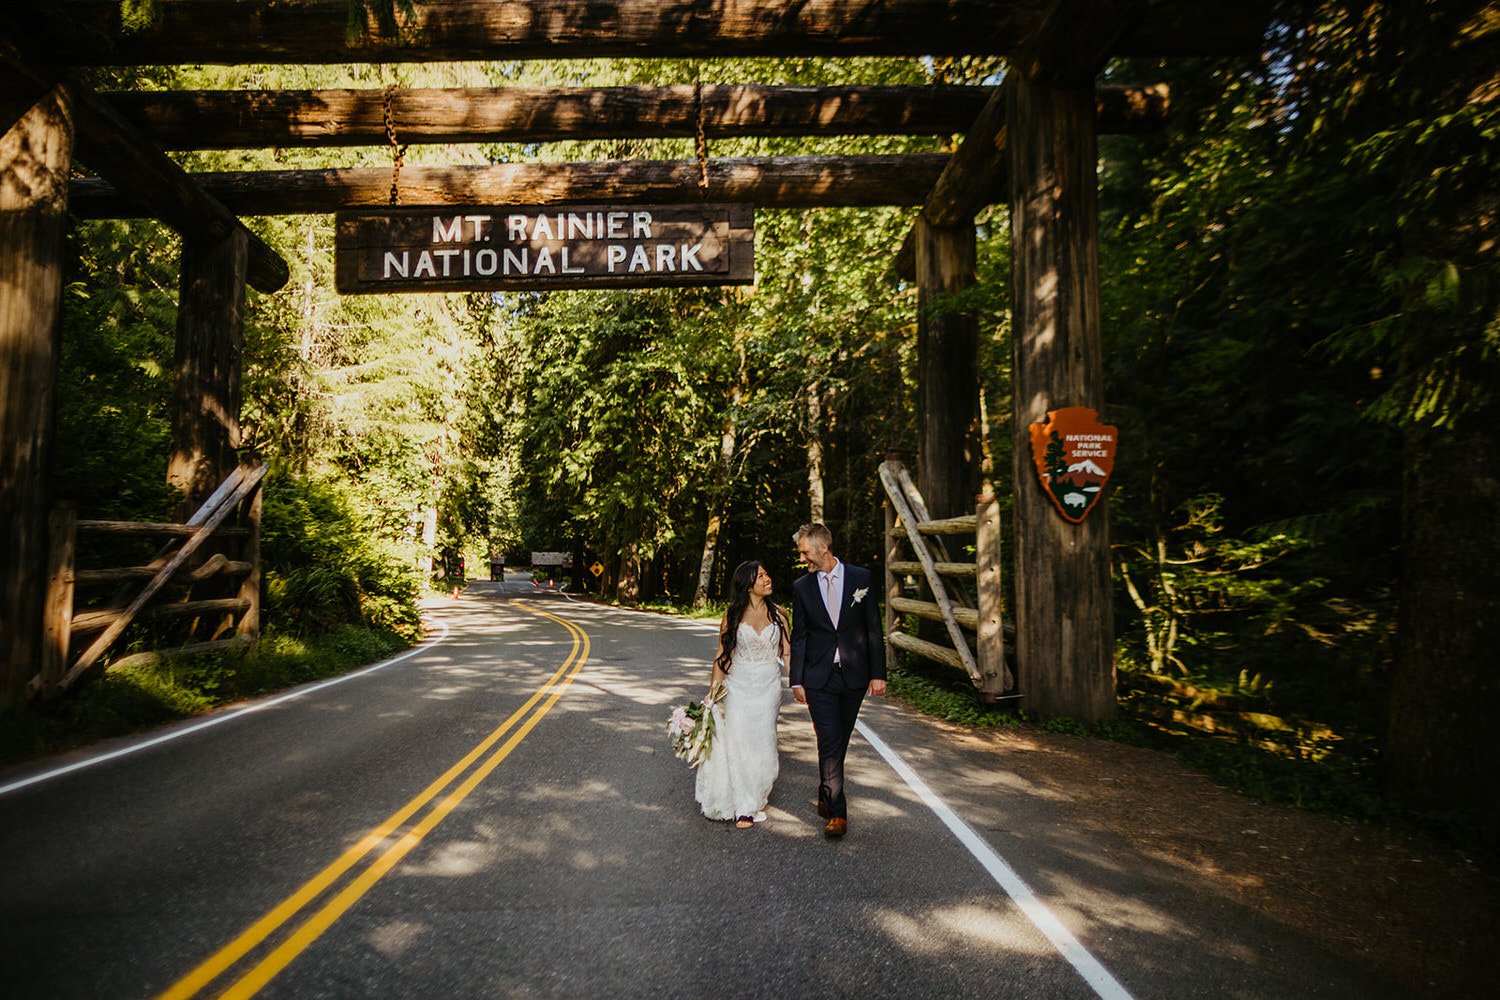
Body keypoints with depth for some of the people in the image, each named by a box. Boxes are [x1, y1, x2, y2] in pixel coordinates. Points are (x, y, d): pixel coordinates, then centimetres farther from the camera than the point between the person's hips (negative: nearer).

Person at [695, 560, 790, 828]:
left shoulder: (777, 613, 3)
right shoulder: (732, 615, -1)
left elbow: (787, 652, 1)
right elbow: (722, 655, 2)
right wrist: (713, 690, -3)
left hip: (768, 688, 1)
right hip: (737, 688, -1)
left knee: (761, 745, 3)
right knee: (736, 744, 0)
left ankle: (750, 806, 21)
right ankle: (741, 804, 16)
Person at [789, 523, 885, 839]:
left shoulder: (861, 578, -1)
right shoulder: (801, 587, 2)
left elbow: (873, 629, 1)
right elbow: (798, 637, 5)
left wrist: (878, 673, -2)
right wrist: (796, 681, 2)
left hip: (854, 676, 1)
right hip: (819, 678, -1)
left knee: (840, 741, 12)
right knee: (829, 742, -6)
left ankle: (827, 797, 33)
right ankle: (836, 812, 3)